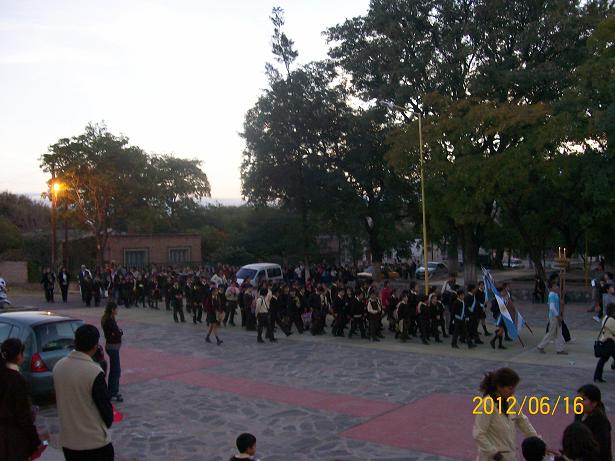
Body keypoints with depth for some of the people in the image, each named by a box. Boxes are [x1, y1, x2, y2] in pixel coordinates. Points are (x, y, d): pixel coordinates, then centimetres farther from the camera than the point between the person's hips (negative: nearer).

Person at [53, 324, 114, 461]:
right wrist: (108, 422, 7)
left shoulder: (58, 366, -3)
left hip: (67, 440, 6)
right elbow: (105, 407, -13)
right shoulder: (95, 372, -23)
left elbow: (59, 399, 9)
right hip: (95, 442, -6)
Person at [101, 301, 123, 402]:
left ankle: (112, 391, 29)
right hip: (113, 347, -10)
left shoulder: (108, 319, 11)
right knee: (116, 371, -5)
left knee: (114, 370, 19)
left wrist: (118, 332, -9)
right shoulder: (110, 320, -21)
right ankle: (112, 394, 0)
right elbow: (118, 333, -24)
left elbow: (119, 332, 10)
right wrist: (120, 332, -5)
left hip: (111, 346, 10)